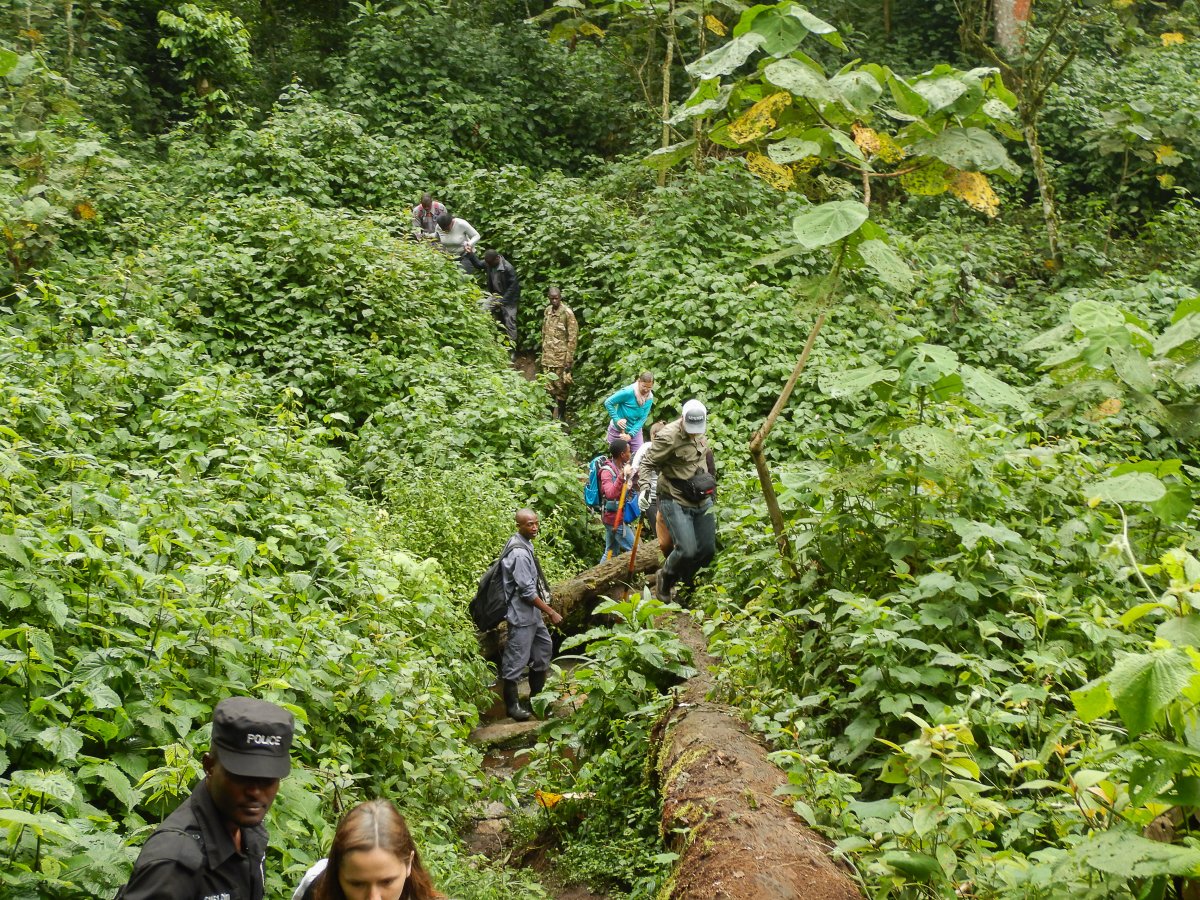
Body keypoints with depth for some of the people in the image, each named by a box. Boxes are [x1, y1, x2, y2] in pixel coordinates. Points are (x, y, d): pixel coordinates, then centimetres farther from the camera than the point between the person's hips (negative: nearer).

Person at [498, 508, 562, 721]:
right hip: (521, 613, -11)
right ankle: (512, 705, 11)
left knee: (543, 647, 20)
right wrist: (551, 612, -17)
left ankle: (536, 696, 33)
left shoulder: (524, 544, 6)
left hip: (532, 612, 11)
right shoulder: (519, 553, -25)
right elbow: (527, 591, -24)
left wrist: (544, 609, 23)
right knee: (516, 658, 0)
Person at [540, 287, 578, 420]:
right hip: (547, 357, 6)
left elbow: (572, 337, -11)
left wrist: (569, 360, -14)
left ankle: (560, 416, 12)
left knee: (561, 388, 2)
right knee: (549, 388, 7)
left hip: (561, 358, -6)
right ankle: (551, 414, 17)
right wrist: (543, 353, 15)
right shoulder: (547, 311, 9)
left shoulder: (567, 313, -11)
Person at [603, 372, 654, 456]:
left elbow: (643, 419, -9)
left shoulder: (649, 398, -9)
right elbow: (608, 403, -17)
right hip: (618, 430, -4)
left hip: (635, 431, 4)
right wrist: (616, 419, -23)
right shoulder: (628, 392, -24)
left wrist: (631, 435, -18)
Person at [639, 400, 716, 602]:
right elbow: (647, 463, -16)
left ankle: (683, 583, 32)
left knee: (707, 549, 8)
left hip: (702, 500, 8)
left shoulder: (700, 431, 3)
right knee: (687, 551, -16)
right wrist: (645, 486, -30)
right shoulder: (668, 437, -21)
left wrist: (711, 480, 27)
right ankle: (665, 578, 15)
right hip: (676, 502, -8)